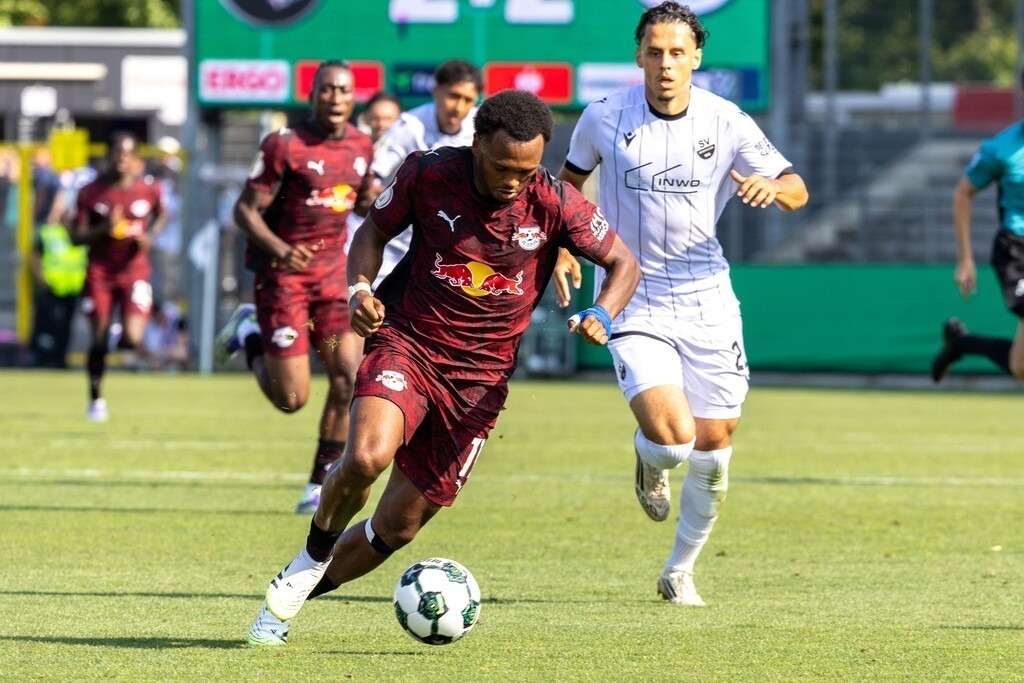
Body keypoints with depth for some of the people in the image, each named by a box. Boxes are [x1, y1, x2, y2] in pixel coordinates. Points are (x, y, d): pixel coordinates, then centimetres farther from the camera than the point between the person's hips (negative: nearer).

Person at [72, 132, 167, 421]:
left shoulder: (149, 192, -4)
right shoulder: (91, 193, -6)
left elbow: (161, 215, 17)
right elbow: (77, 236, -4)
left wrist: (148, 238, -3)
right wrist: (104, 229, -22)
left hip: (134, 270, 0)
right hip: (99, 272, 0)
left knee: (133, 339, -15)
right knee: (98, 340, 4)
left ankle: (123, 339, 25)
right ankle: (96, 399, 23)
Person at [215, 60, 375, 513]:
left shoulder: (360, 146, 5)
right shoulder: (285, 146, -14)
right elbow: (245, 209, -11)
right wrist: (277, 248, -29)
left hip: (333, 271, 5)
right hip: (284, 272, -5)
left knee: (349, 377, -10)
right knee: (291, 399, -3)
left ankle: (320, 485, 2)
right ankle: (250, 336, 27)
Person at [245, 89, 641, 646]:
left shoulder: (554, 204, -10)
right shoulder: (428, 174, -10)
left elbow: (624, 264, 2)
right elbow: (374, 229, 8)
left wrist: (600, 316, -18)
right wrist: (359, 288, -11)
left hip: (480, 375, 1)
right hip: (407, 343, -1)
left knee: (399, 525, 1)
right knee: (367, 457, -31)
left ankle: (294, 593, 26)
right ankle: (311, 558, 0)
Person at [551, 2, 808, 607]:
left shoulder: (727, 123, -4)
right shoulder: (605, 118, -5)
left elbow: (797, 191, 0)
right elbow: (570, 179, 15)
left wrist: (771, 186, -23)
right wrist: (562, 249, 2)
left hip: (707, 300, 2)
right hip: (634, 301, -2)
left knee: (712, 452, 5)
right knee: (673, 436, -21)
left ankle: (680, 572, 27)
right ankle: (651, 463, 19)